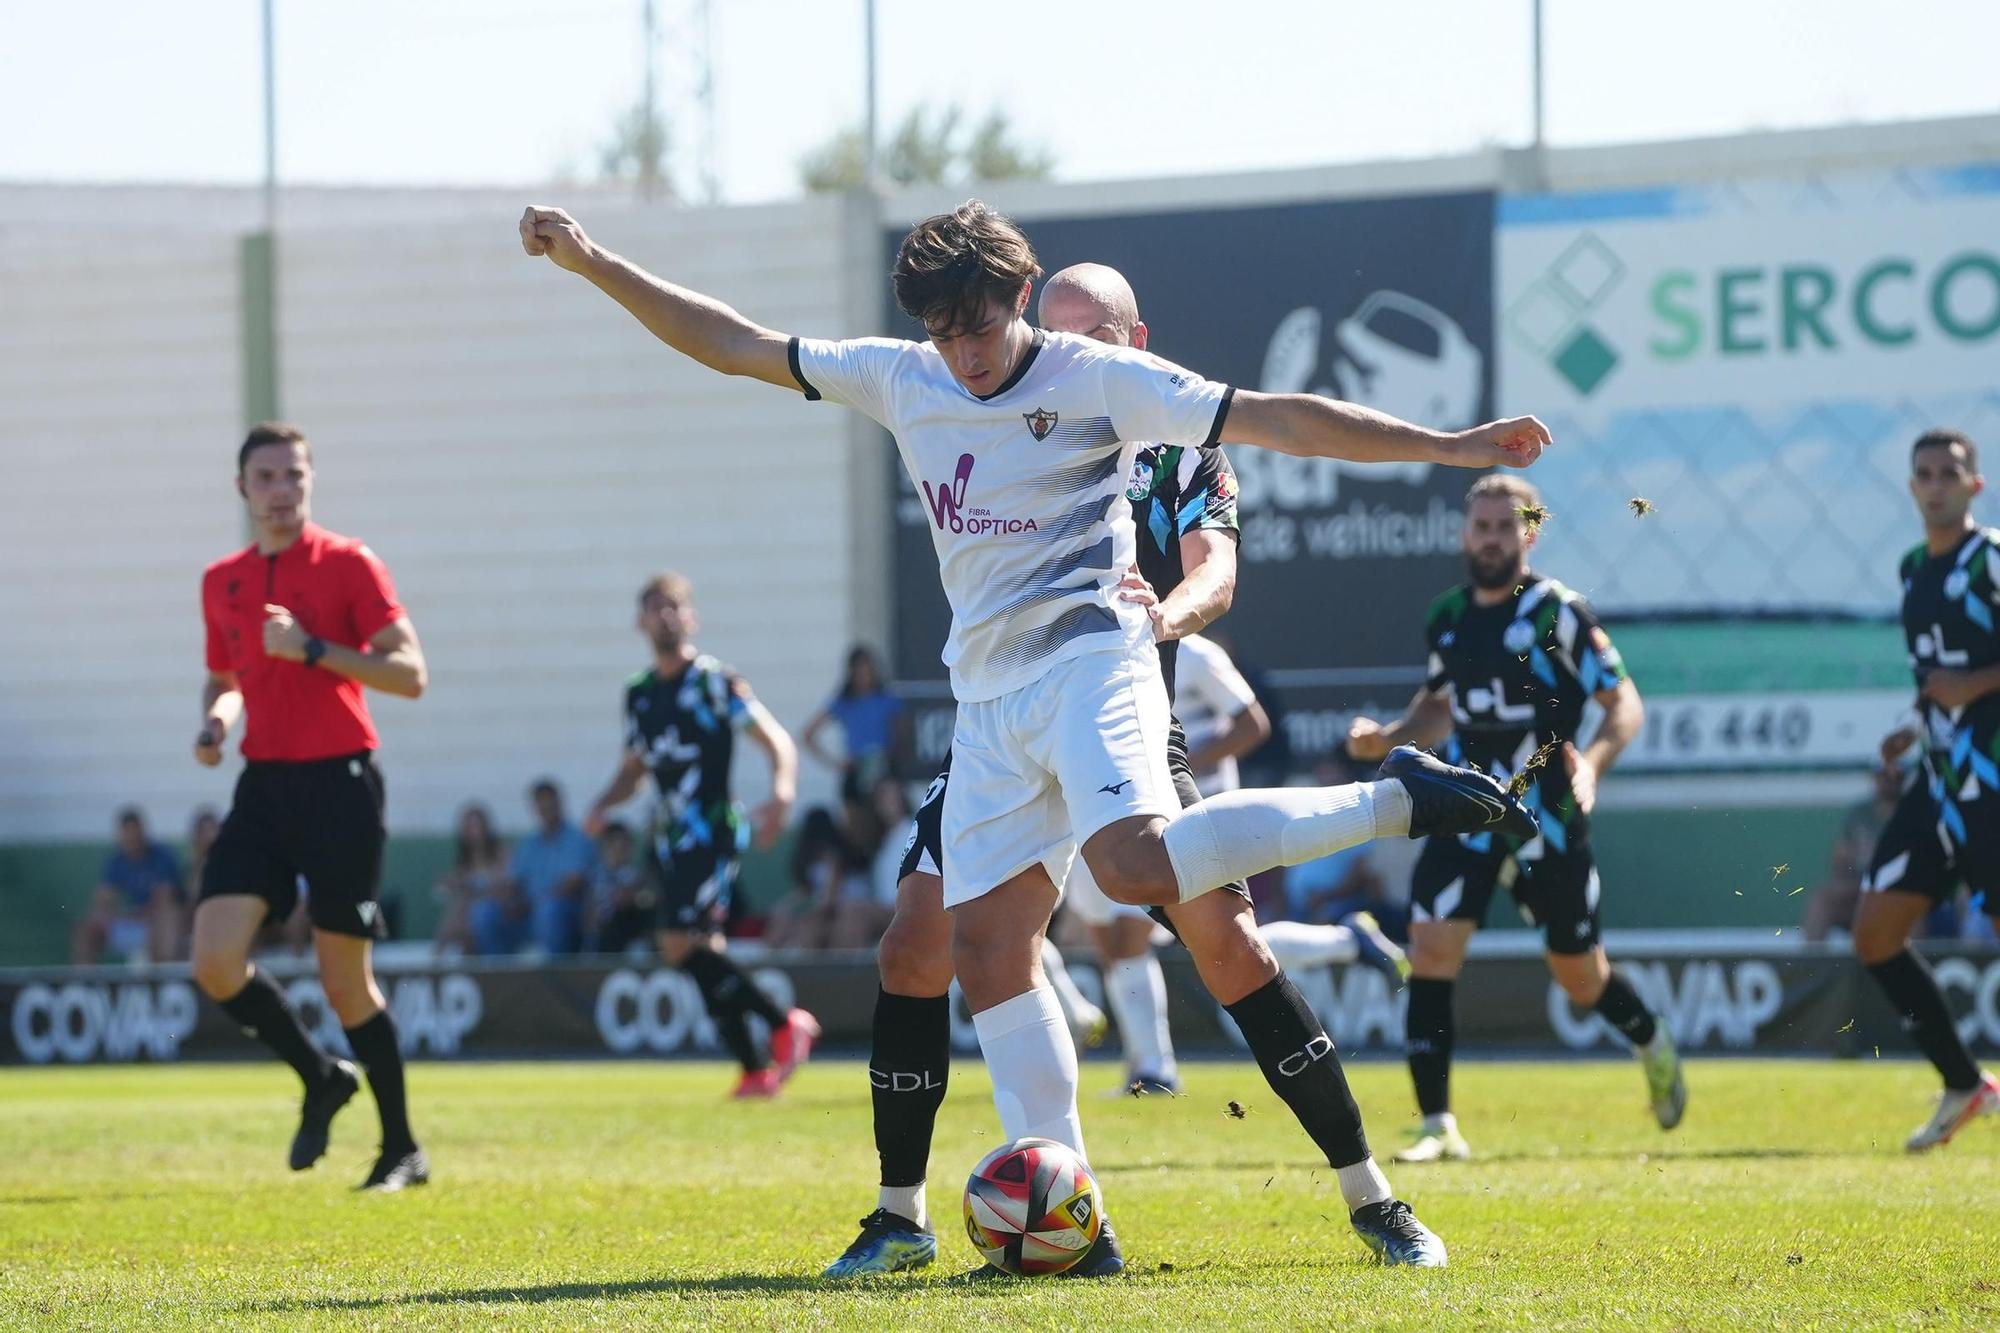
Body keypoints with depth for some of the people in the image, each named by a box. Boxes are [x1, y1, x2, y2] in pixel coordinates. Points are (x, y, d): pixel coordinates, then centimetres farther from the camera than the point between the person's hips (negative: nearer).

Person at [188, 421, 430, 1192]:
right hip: (262, 785, 5)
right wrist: (213, 723, 5)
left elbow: (409, 674, -11)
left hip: (337, 785, -5)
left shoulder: (347, 564, -4)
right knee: (216, 963, -10)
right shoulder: (221, 582, 12)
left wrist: (313, 648, -20)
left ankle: (403, 1151, 12)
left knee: (346, 983, -3)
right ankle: (320, 1078, 14)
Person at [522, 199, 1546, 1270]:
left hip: (1089, 657, -6)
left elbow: (1276, 419, -6)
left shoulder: (1100, 379, -3)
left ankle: (1398, 798, -19)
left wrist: (1445, 447, -10)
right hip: (989, 697, 6)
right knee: (984, 949, -5)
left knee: (1137, 867, -33)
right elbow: (733, 346, 18)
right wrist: (592, 264, 15)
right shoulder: (899, 381, 13)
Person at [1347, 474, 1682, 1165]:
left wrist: (1592, 761, -28)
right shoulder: (1447, 616, 7)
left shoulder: (1556, 611, -10)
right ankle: (1438, 1126, -12)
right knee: (1430, 947, -14)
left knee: (1580, 974, 9)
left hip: (1546, 817, -4)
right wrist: (1386, 737, 5)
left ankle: (1654, 1046, 42)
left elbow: (1624, 701, -10)